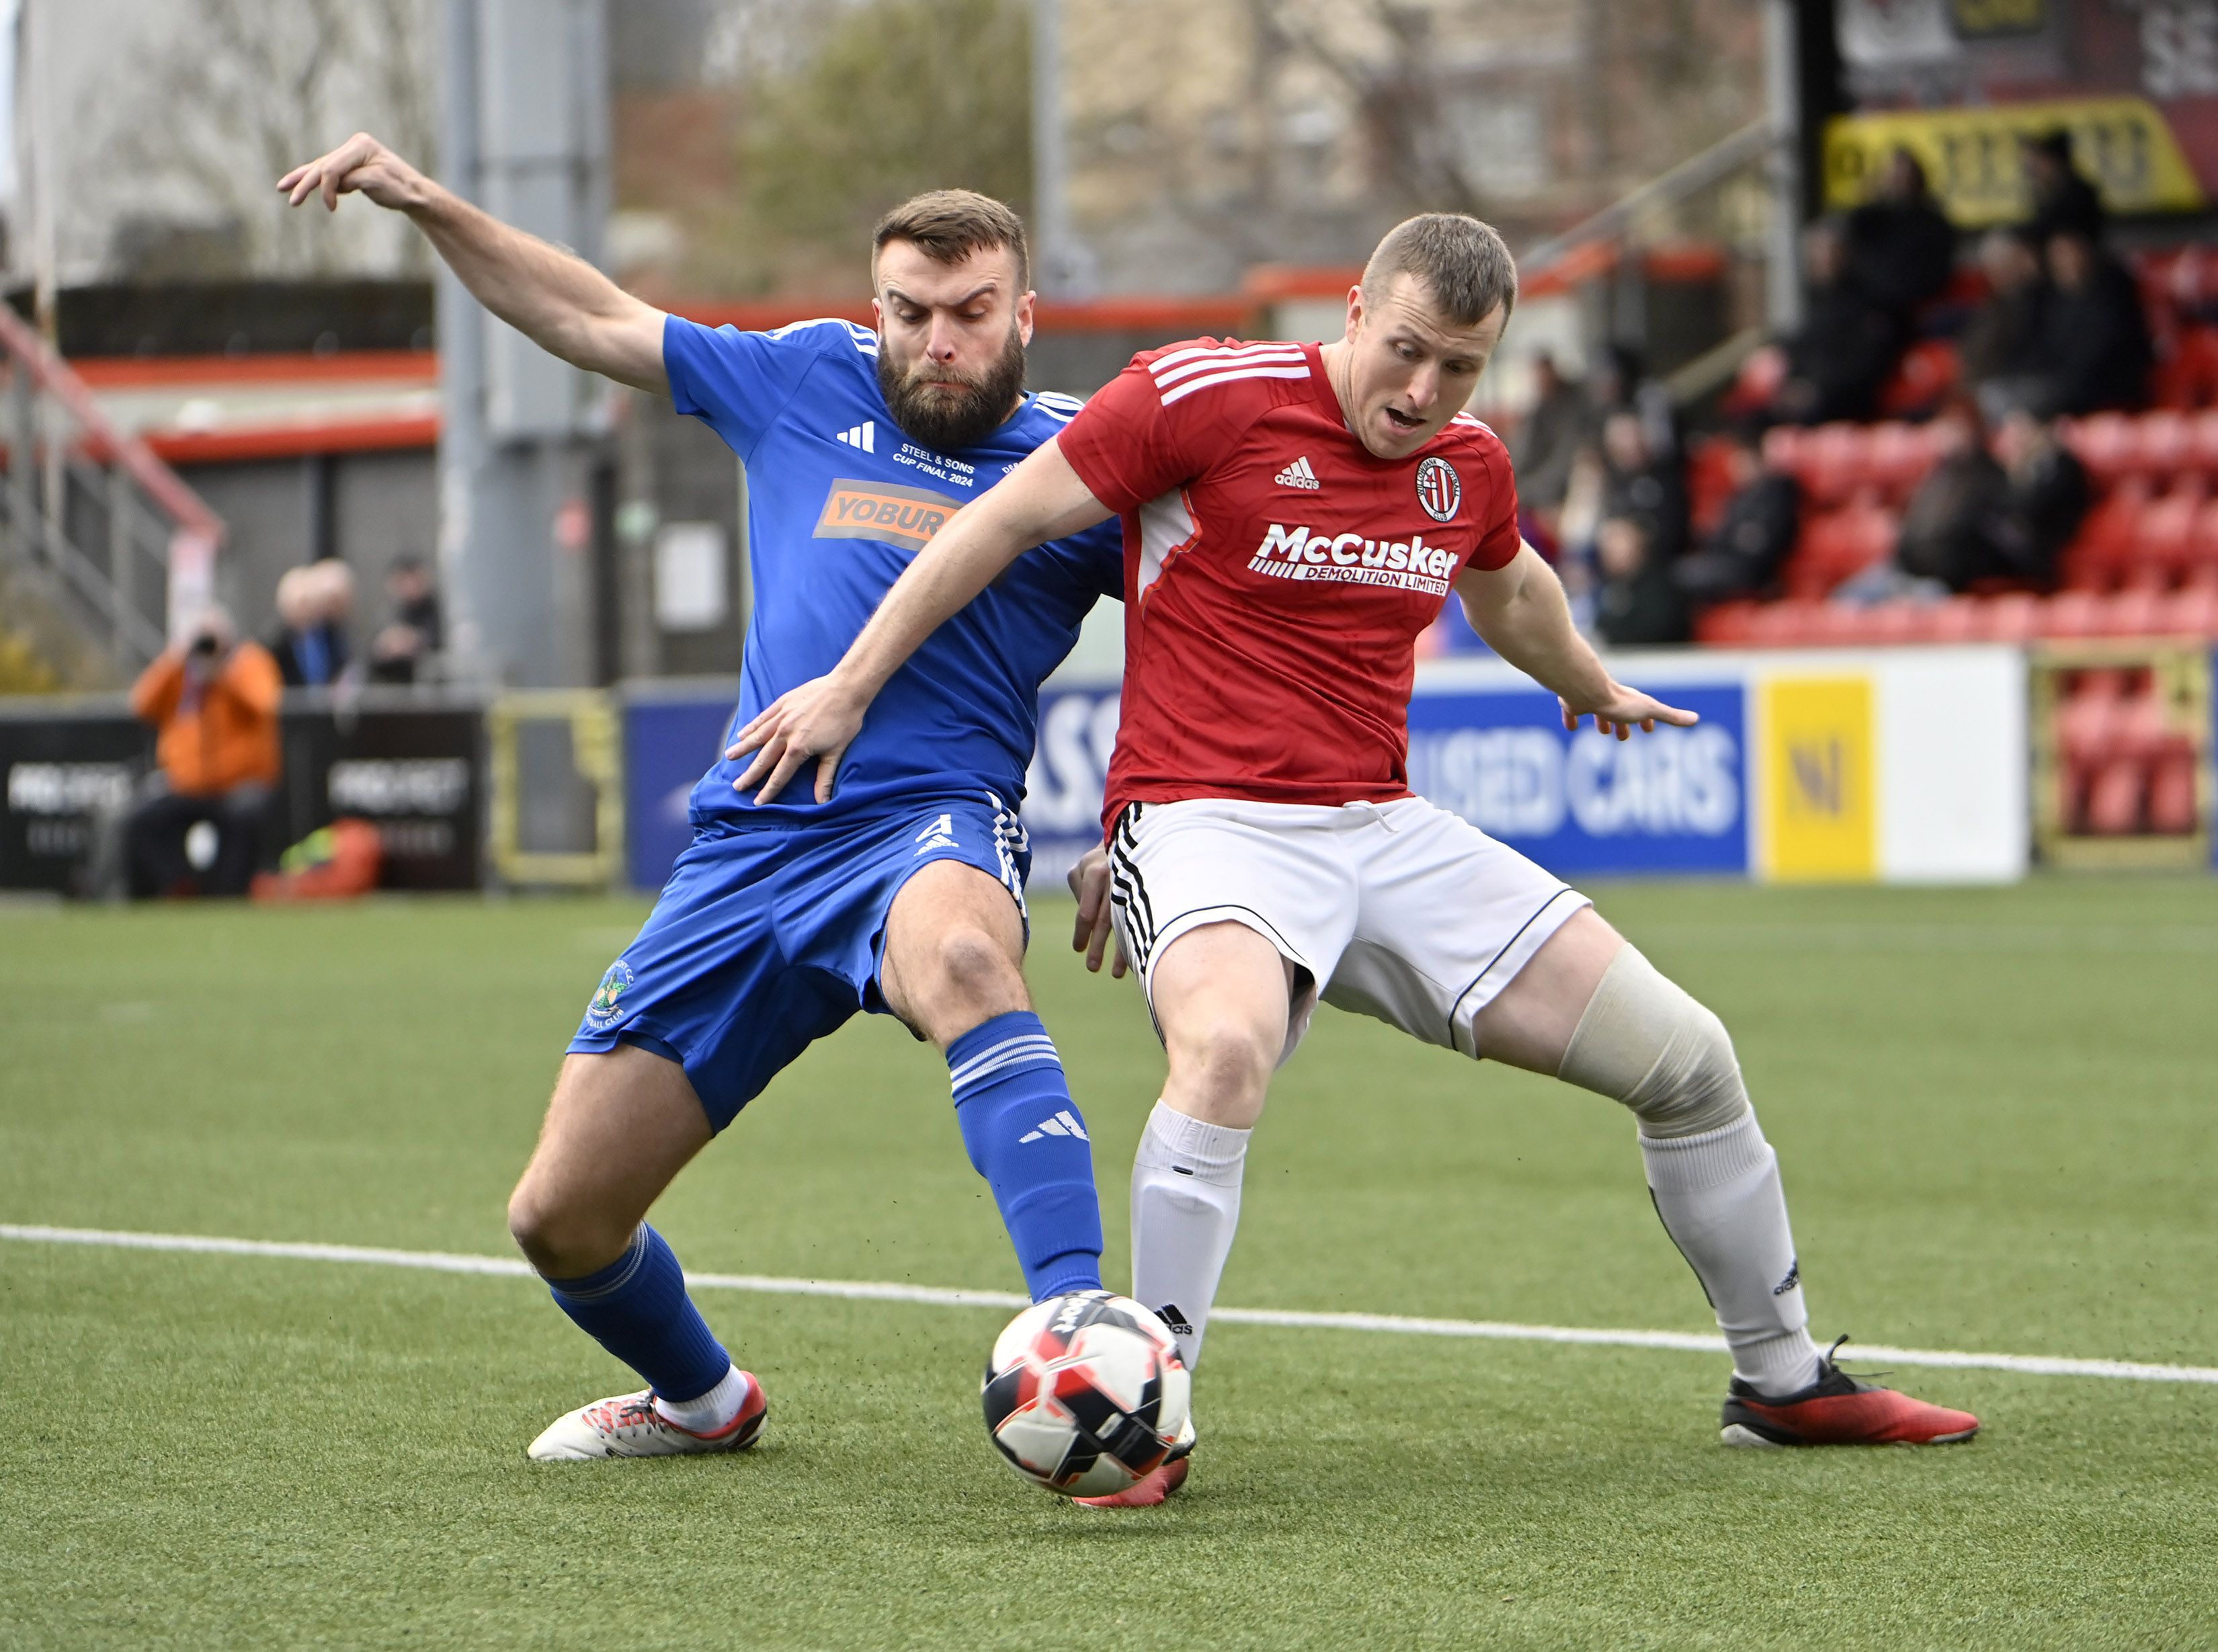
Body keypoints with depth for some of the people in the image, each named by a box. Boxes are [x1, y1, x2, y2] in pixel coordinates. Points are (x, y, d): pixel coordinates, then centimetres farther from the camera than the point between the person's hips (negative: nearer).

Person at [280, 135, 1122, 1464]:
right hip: (751, 844, 4)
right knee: (560, 1217, 4)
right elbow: (596, 320, 23)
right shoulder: (808, 383, 15)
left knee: (961, 958, -44)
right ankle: (702, 1401, 36)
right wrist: (425, 204, 17)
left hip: (934, 826, -4)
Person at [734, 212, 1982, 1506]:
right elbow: (1006, 522, -4)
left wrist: (1593, 690, 50)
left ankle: (1785, 1384, 24)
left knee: (1689, 1057, 4)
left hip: (1389, 832, 6)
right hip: (1209, 825, -6)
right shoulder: (1206, 397, -11)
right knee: (1228, 1049, -40)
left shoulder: (1468, 468, 7)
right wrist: (848, 690, -3)